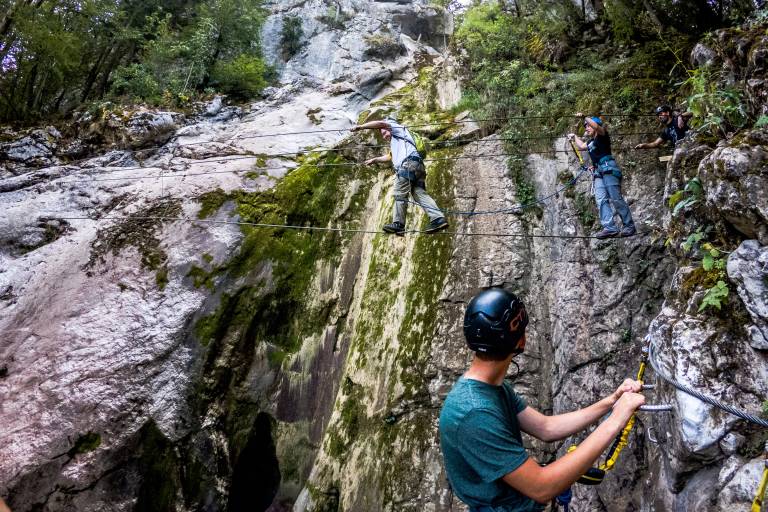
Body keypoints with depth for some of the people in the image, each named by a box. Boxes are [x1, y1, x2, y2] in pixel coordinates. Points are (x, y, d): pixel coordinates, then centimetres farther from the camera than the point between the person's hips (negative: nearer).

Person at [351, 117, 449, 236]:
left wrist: (360, 127, 4)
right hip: (418, 166, 9)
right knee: (420, 193, -5)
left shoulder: (398, 128, 18)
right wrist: (374, 160, 62)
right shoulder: (395, 144, 42)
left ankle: (398, 224, -16)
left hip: (408, 164, -9)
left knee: (400, 194, -11)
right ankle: (438, 218, -21)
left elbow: (380, 123, 1)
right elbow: (389, 157, 55)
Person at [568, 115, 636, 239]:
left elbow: (596, 126, -15)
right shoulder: (591, 142, 26)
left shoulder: (602, 135, 5)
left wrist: (585, 117, -8)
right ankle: (610, 227, -16)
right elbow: (581, 146, 46)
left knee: (616, 198, -13)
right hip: (598, 172, 8)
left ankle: (629, 225, -8)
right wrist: (574, 137, 51)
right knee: (601, 200, -9)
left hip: (608, 168, -8)